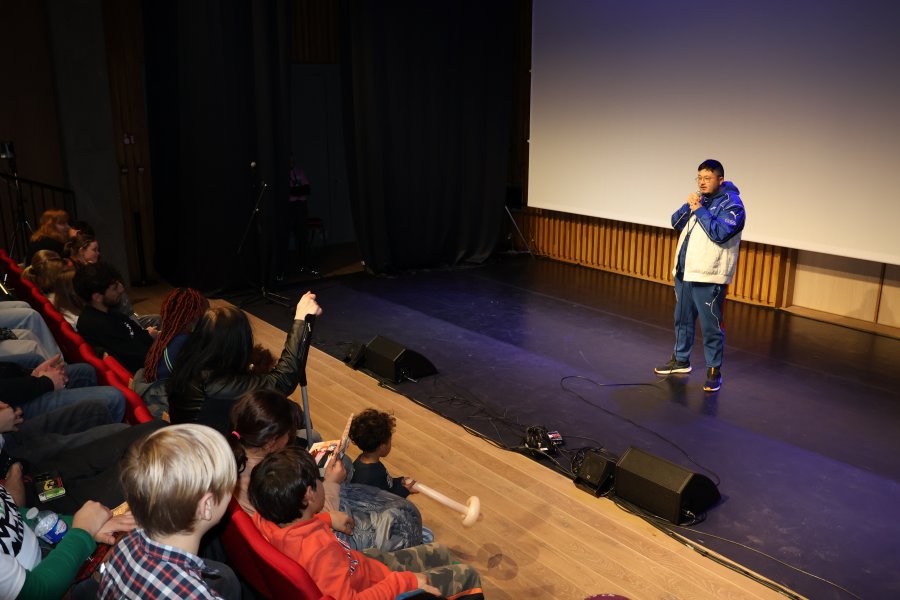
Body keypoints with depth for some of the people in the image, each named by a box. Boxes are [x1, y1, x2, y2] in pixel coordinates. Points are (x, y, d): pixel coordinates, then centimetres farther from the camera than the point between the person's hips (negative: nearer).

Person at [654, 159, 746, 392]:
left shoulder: (732, 204, -10)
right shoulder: (700, 199, 13)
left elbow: (720, 233, -22)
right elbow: (676, 223, 10)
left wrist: (699, 210, -17)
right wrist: (688, 206, -7)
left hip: (709, 278, -8)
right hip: (684, 273, 8)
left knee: (711, 327, -1)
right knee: (682, 319, 18)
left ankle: (714, 370, 10)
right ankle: (681, 360, 33)